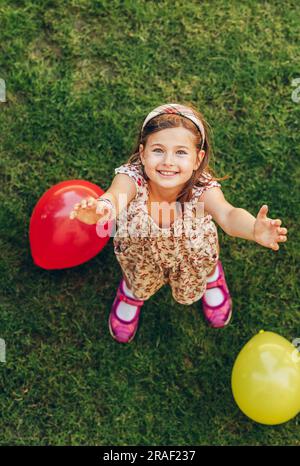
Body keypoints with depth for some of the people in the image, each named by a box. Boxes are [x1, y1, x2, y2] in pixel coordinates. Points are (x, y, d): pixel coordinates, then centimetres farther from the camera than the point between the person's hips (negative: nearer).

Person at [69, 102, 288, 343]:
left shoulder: (203, 188, -38)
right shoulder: (133, 177, -38)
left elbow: (227, 215, -57)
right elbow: (115, 196, -59)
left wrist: (254, 230, -80)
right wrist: (100, 208, -84)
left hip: (192, 254, 0)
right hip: (140, 250, 0)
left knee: (188, 295, 24)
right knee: (140, 288, 23)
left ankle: (211, 274, 55)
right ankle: (133, 289, 58)